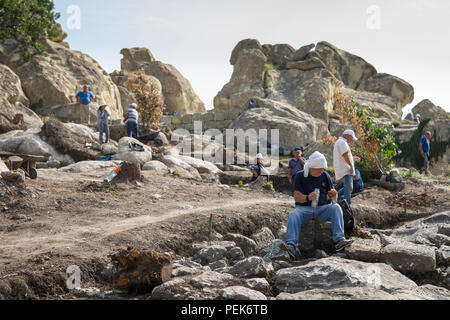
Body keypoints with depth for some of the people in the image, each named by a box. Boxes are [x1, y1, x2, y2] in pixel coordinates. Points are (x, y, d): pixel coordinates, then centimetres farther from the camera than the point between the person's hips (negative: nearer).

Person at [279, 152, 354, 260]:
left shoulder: (325, 176, 10)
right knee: (293, 215, -33)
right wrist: (307, 197, -30)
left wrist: (333, 194, -13)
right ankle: (291, 246, -48)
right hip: (304, 208, -2)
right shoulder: (300, 176, 1)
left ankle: (339, 240, -39)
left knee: (336, 208, -26)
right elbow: (296, 197, -8)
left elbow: (332, 193, 13)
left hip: (321, 208, 2)